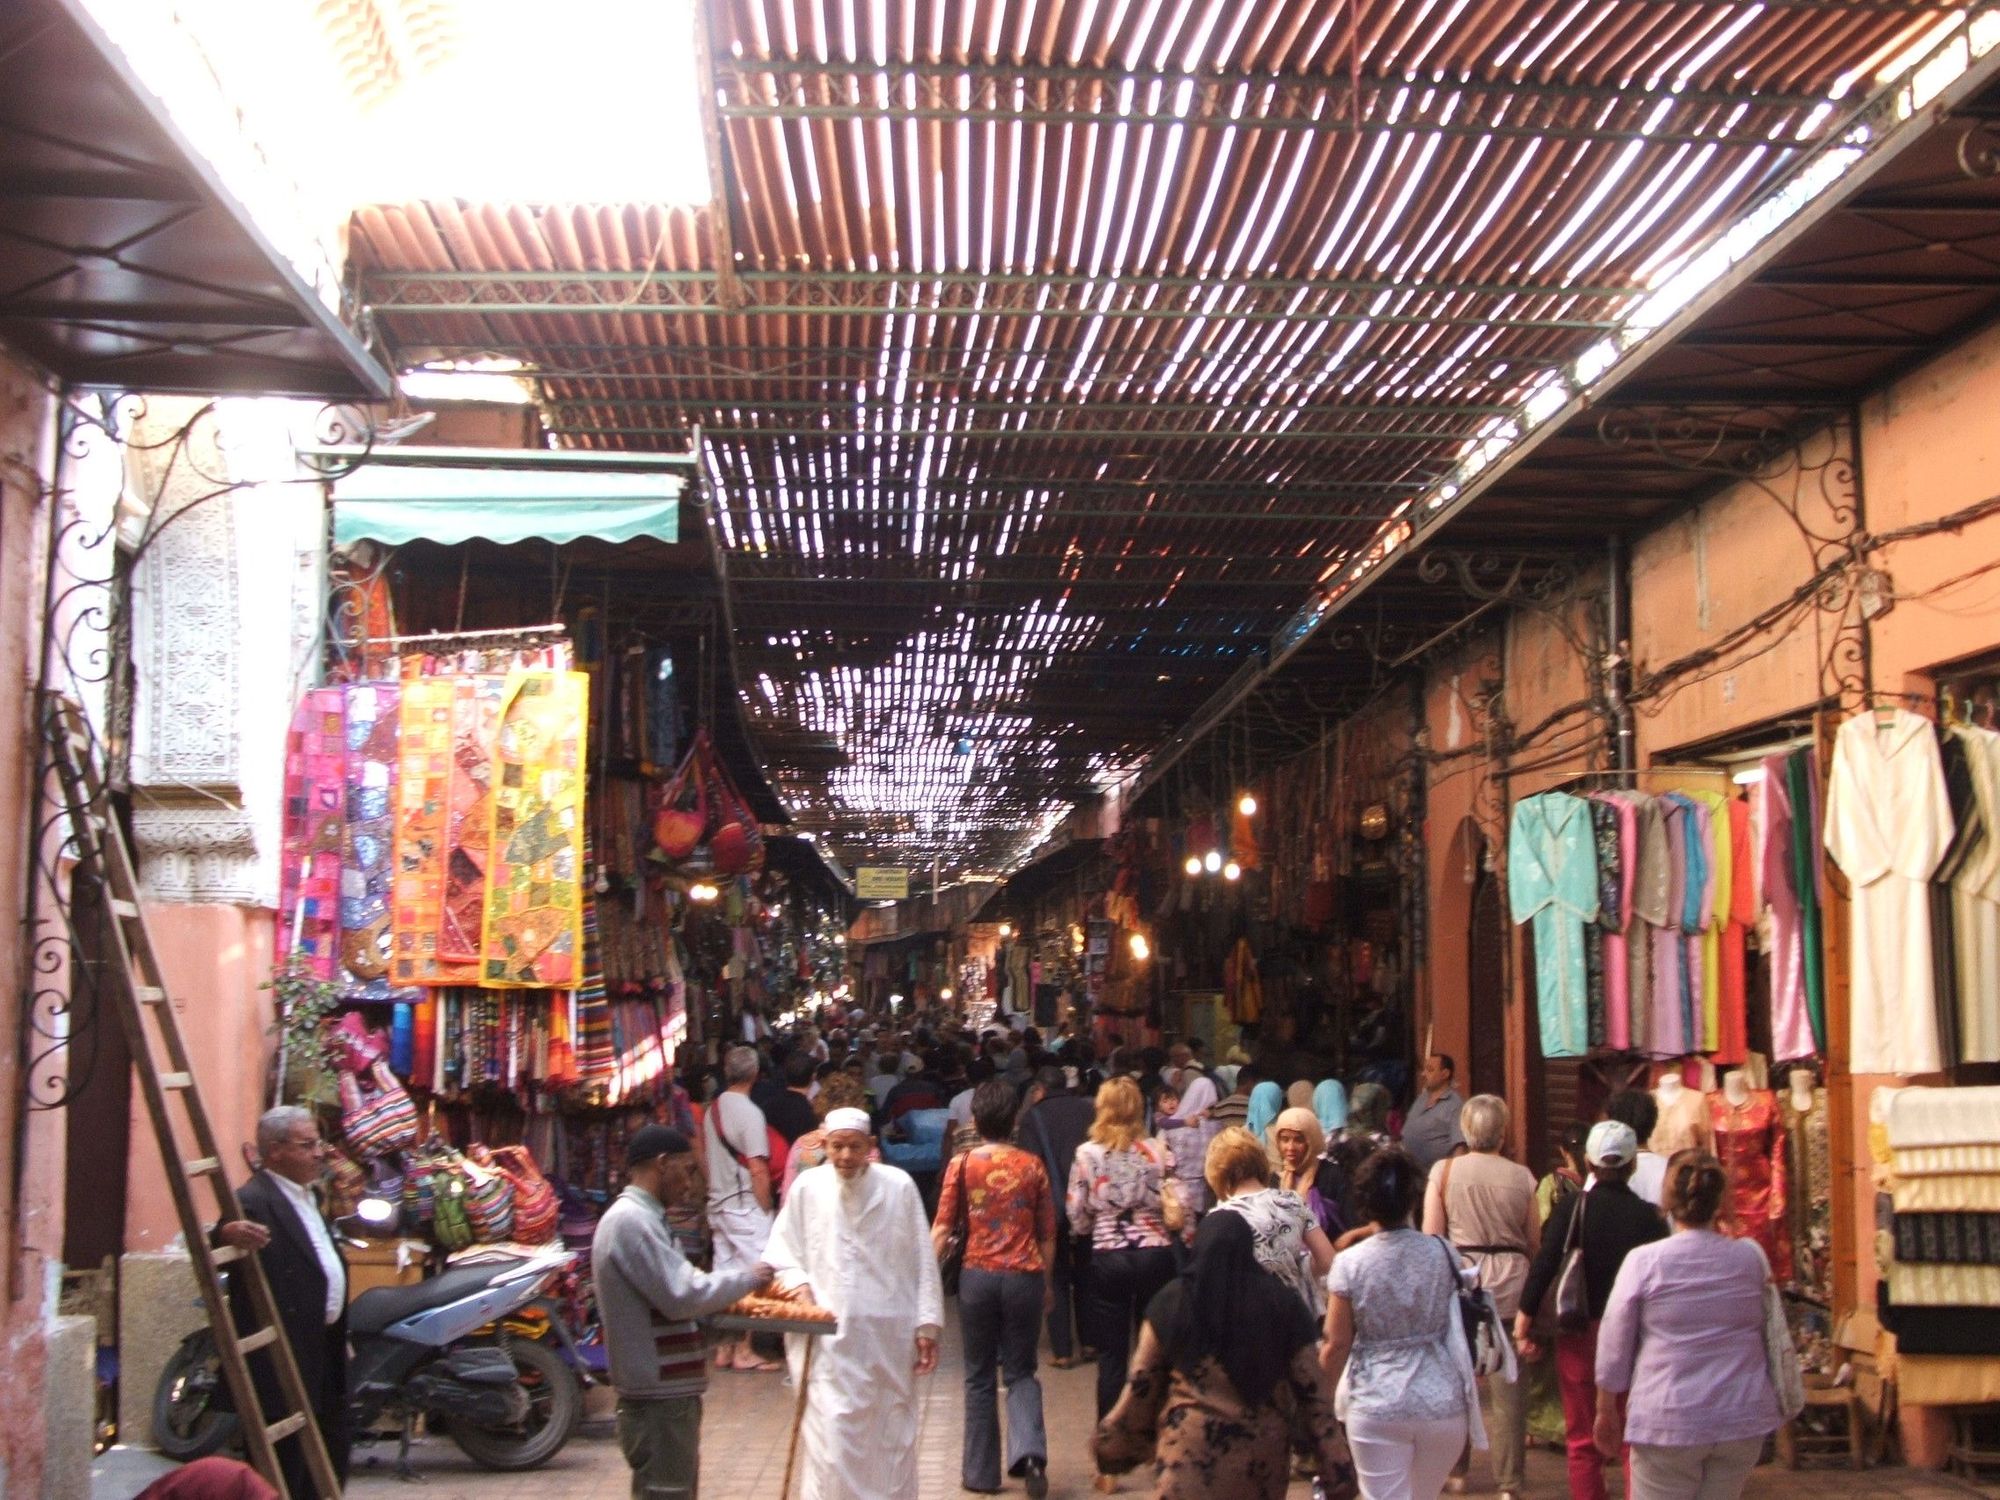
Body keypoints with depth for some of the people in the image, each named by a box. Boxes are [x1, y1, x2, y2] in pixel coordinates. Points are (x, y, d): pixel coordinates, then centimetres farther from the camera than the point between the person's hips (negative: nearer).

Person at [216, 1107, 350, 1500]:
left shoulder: (304, 1195, 13)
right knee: (286, 1463, -1)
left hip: (324, 1349, 10)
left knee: (333, 1450, 20)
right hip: (285, 1358, -10)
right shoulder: (253, 1201, -18)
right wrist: (228, 1233, -57)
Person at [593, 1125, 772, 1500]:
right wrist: (746, 1278, -11)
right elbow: (683, 1296, -23)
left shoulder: (637, 1218, 15)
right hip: (659, 1399, -11)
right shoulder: (632, 1221, -18)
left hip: (669, 1394, 11)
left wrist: (734, 1294, 8)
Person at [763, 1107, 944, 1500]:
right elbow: (781, 1248, 11)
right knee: (830, 1436, -7)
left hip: (890, 1334, 1)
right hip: (828, 1335, -1)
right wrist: (797, 1282, -8)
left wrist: (927, 1324, 1)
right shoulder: (807, 1186, -1)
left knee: (892, 1437, 11)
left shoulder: (898, 1187, -3)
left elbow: (923, 1261, 2)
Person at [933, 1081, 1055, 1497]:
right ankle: (1029, 1452, -12)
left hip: (978, 1275, -1)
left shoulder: (962, 1164, -1)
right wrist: (1047, 1282, 19)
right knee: (1020, 1372, 12)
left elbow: (941, 1228, -5)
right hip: (1024, 1276, 1)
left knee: (979, 1377, 12)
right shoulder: (1032, 1165, 3)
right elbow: (1047, 1234, 8)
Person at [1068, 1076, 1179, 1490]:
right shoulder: (1157, 1152, -4)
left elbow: (1077, 1218, -2)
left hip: (1107, 1258, -1)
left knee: (1111, 1358, 5)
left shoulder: (1087, 1154, -6)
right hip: (1155, 1254, 1)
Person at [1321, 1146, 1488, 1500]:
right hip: (1443, 1404, 3)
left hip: (1376, 1407, -3)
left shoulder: (1349, 1264, -10)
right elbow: (1458, 1328, 8)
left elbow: (1337, 1345, -5)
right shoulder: (1443, 1254, -4)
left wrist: (1327, 1396, 15)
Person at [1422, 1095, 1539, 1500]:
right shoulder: (1521, 1176, -2)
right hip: (1510, 1283, 0)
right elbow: (1535, 1242, 5)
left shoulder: (1444, 1171, -3)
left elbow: (1431, 1235, -4)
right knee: (1508, 1388, 3)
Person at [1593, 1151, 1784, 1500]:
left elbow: (1614, 1347, -3)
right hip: (1743, 1418, 3)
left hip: (1669, 1422, -3)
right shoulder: (1751, 1257, 0)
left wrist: (1606, 1412, 9)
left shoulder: (1644, 1261, -9)